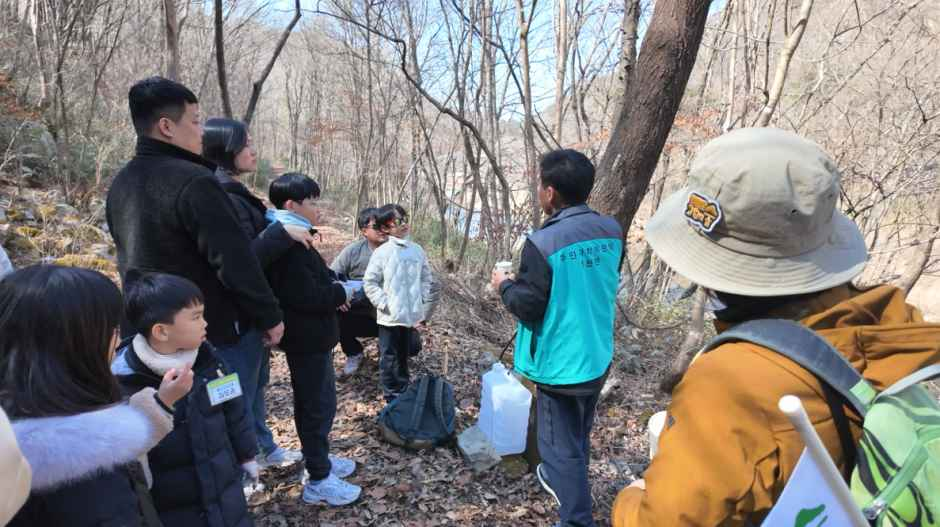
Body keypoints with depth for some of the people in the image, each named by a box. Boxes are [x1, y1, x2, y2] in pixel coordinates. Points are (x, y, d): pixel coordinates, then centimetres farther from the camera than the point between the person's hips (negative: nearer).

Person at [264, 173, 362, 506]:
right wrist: (341, 293, -13)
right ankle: (318, 480, 11)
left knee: (313, 402, 20)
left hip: (308, 335, 10)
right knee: (319, 405, 0)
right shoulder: (288, 244, -23)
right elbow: (305, 296, -27)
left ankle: (318, 459, 35)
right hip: (307, 338, -10)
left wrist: (334, 285, 4)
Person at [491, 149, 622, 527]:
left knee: (561, 445, 9)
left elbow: (528, 307, -20)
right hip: (597, 358, 7)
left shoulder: (543, 242, -25)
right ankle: (563, 481, 51)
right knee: (580, 435, 27)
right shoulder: (612, 231, -4)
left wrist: (505, 285, 0)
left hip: (560, 365, -7)